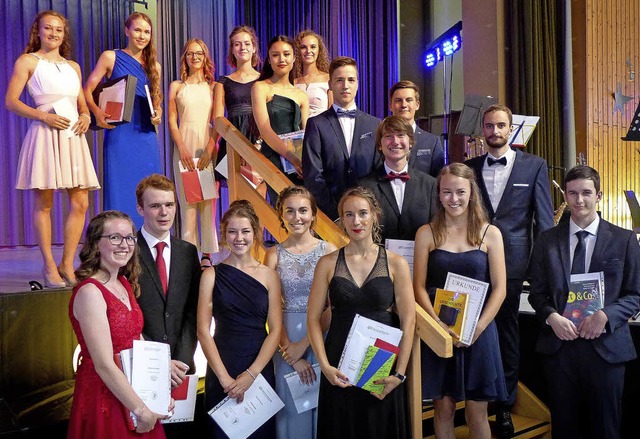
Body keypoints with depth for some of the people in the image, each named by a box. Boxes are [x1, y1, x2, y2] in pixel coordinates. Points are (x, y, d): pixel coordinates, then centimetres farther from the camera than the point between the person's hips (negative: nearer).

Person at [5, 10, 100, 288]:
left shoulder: (73, 66, 19)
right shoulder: (27, 61, 4)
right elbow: (11, 101, -2)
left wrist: (86, 116, 1)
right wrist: (44, 116, -14)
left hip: (73, 137, 5)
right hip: (45, 136, -5)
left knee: (80, 203, -1)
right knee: (44, 203, -1)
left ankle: (67, 265, 9)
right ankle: (49, 267, 6)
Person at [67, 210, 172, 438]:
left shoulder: (125, 283, 5)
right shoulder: (89, 292, -19)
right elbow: (104, 365, -22)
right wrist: (141, 410, -17)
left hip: (133, 389, 8)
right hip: (104, 398, -8)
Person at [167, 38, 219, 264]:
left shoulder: (213, 86, 9)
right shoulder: (176, 86, 10)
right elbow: (172, 120, 5)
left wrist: (209, 149, -10)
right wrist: (182, 148, -8)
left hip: (208, 146, 0)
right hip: (184, 146, 0)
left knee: (208, 200, -3)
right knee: (187, 200, -3)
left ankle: (207, 254, -1)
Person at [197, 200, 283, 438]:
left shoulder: (269, 275, 2)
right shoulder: (212, 275, 0)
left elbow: (275, 330, -1)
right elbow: (203, 331, -5)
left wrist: (251, 374, -11)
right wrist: (224, 377, -12)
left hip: (260, 368, 1)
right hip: (221, 370, -1)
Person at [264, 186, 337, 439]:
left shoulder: (328, 251, -1)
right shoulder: (274, 255, 1)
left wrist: (305, 344, -11)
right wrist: (292, 355, -10)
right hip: (286, 340, 1)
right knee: (292, 410, 9)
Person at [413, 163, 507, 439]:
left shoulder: (490, 233, 2)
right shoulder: (427, 233, 2)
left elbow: (499, 288, -1)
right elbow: (419, 287, -1)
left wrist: (478, 327, -12)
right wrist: (440, 325, -14)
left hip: (478, 331, 0)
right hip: (438, 331, 0)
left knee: (477, 413, 6)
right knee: (443, 408, 8)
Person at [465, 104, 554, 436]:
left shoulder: (534, 166, 3)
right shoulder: (468, 168, 9)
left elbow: (544, 219, 2)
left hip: (512, 263, -1)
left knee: (507, 333, 8)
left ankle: (504, 405, 23)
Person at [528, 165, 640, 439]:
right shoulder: (547, 240, 5)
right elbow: (537, 293, 7)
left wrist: (605, 315, -16)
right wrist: (552, 317, -12)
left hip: (605, 346, -1)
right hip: (558, 345, 1)